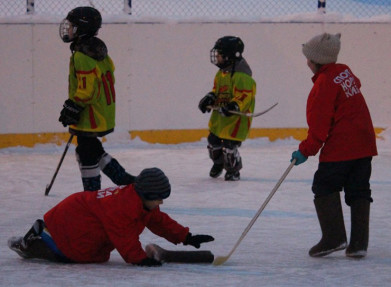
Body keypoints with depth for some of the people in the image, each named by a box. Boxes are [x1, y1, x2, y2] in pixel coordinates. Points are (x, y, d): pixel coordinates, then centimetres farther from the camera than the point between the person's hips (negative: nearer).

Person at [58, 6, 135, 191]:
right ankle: (125, 180, 23)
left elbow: (86, 88, -25)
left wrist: (72, 107, -17)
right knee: (93, 150, 21)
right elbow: (108, 77, 20)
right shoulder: (98, 50, 11)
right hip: (104, 112, 10)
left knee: (87, 153, -1)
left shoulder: (82, 56, -20)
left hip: (91, 116, -10)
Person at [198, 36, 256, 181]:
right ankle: (218, 163, 44)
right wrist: (210, 98, 7)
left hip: (236, 118, -9)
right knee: (213, 140, 17)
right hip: (219, 115, 9)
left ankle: (233, 171, 12)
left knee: (229, 145, -10)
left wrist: (234, 106, -37)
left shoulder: (241, 75, -21)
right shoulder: (221, 73, 11)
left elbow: (244, 96, -25)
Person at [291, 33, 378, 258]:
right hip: (365, 143, 8)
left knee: (325, 188, 2)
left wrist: (306, 151, -6)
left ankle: (334, 237, -7)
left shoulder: (324, 83, -14)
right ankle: (359, 242, 8)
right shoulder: (345, 72, 10)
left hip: (340, 147, -8)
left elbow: (319, 125, -15)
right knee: (359, 191, 10)